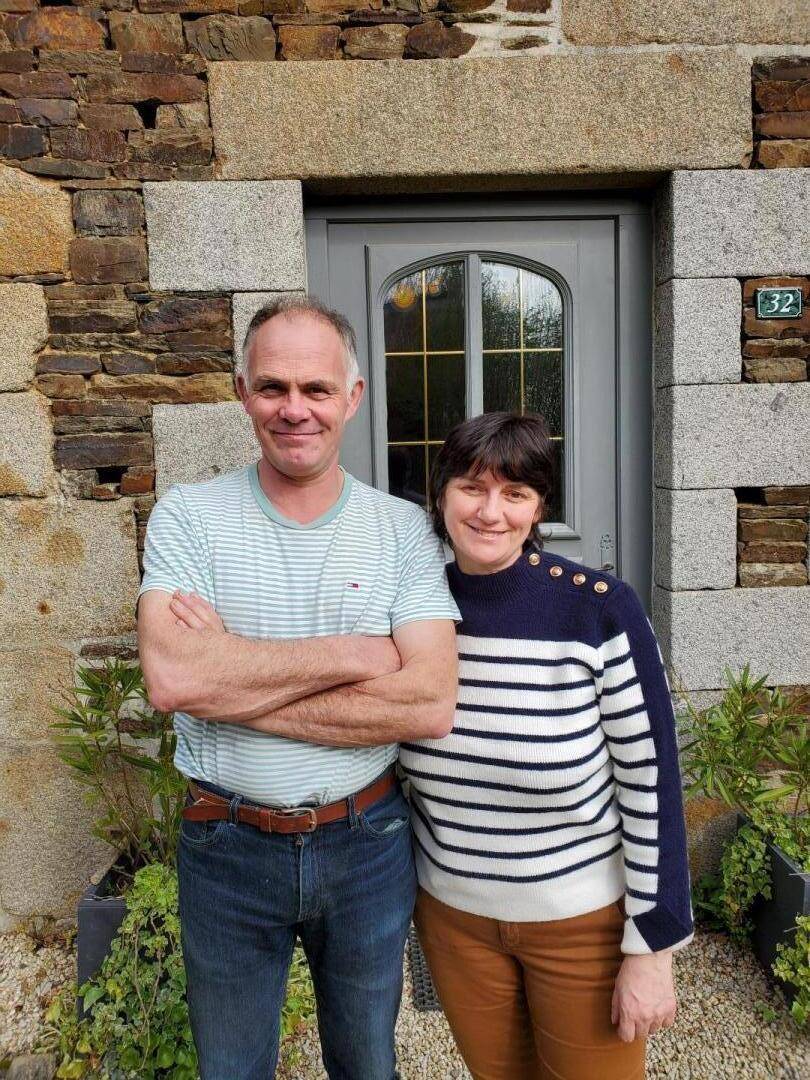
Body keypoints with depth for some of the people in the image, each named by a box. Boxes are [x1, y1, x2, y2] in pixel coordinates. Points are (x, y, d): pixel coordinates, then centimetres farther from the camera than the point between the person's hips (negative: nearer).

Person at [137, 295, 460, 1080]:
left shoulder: (403, 529, -8)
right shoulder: (187, 516, -8)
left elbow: (432, 705, -19)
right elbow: (171, 677, -24)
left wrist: (235, 684, -21)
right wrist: (354, 654, -21)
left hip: (367, 842, 1)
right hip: (227, 847, 0)